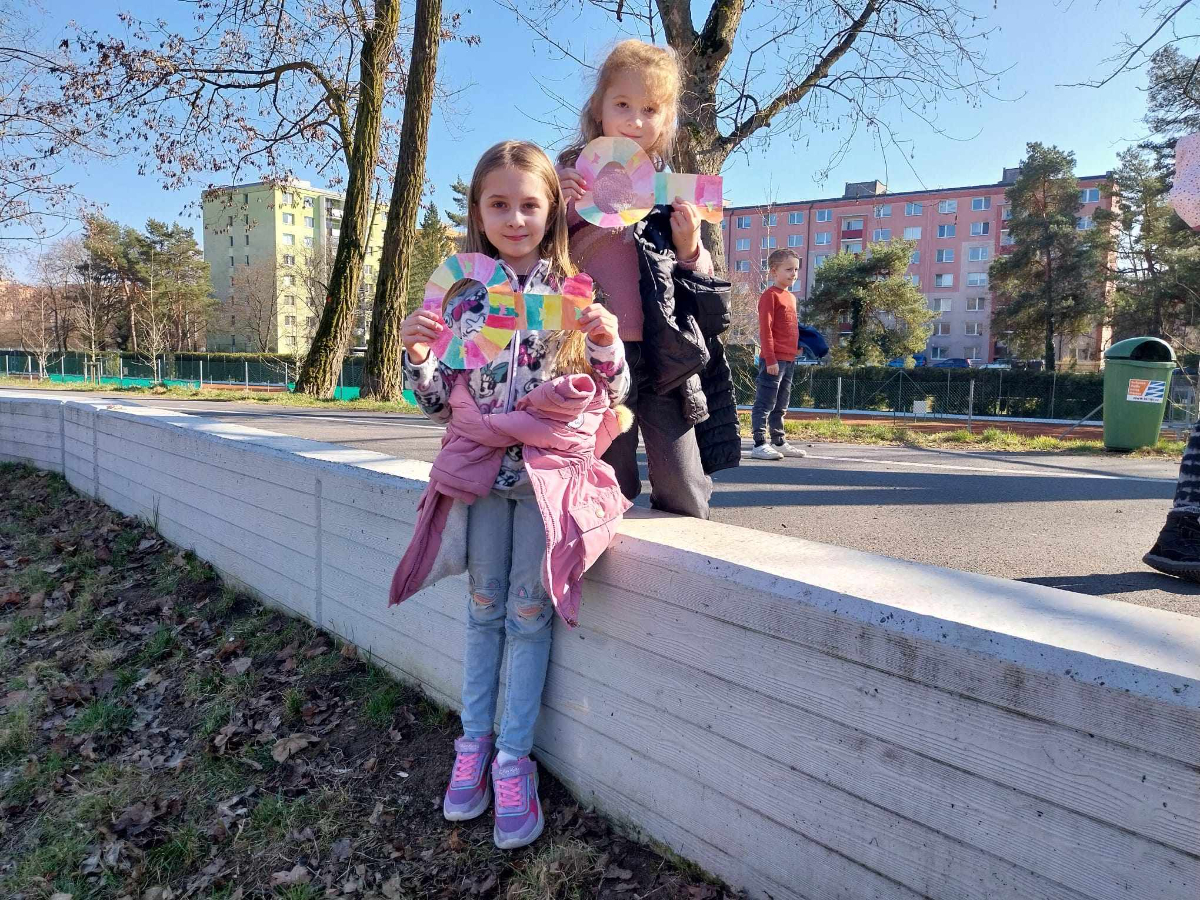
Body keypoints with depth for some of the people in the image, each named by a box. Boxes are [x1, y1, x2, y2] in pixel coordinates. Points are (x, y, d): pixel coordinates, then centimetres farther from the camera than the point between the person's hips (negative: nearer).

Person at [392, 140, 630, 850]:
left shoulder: (577, 292, 2)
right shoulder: (462, 294, 7)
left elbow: (613, 395, 1)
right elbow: (442, 403, 9)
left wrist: (607, 344, -18)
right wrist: (417, 357, -10)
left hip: (551, 465, -2)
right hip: (480, 466, 2)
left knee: (528, 613, 0)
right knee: (484, 608, 5)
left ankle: (513, 758, 14)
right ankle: (474, 743, 20)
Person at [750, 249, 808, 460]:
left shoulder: (791, 297, 18)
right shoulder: (770, 295, -8)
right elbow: (765, 329, -14)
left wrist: (797, 346, 12)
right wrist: (770, 359, -19)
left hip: (789, 359, 9)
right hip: (774, 360, -9)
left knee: (781, 406, 16)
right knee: (765, 403, -6)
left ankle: (779, 442, 24)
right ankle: (759, 445, -5)